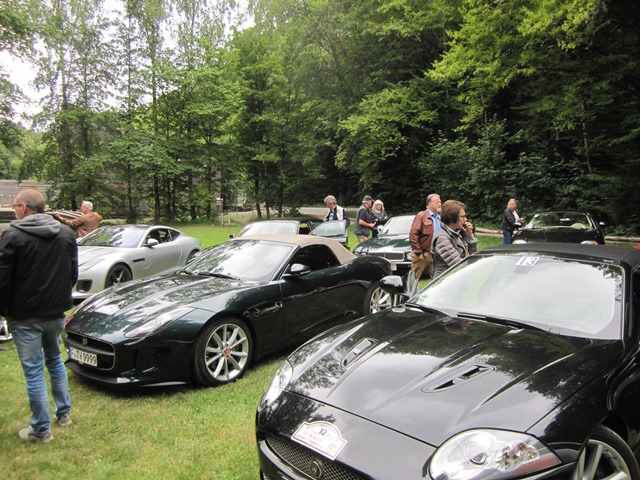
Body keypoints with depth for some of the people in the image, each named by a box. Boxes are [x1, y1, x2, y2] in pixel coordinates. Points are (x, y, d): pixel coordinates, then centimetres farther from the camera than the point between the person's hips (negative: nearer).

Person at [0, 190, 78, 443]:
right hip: (57, 312, 5)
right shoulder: (67, 233, 3)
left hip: (25, 316, -5)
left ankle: (41, 430, 13)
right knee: (55, 360, 23)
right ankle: (64, 414, 31)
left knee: (33, 370, 4)